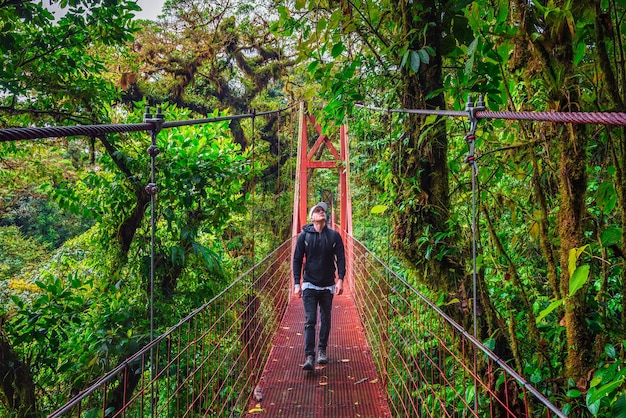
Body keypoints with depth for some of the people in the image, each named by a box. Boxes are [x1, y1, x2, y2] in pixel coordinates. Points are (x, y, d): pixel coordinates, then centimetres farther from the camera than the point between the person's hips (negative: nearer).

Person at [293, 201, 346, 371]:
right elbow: (297, 260, 1)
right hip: (309, 286, -2)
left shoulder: (334, 236, 2)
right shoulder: (304, 236, -1)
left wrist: (340, 280, -11)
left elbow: (341, 258, 1)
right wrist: (297, 284, -5)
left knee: (325, 320, 12)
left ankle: (322, 351, 27)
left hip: (328, 286, 2)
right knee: (310, 321, -7)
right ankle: (309, 356, -7)